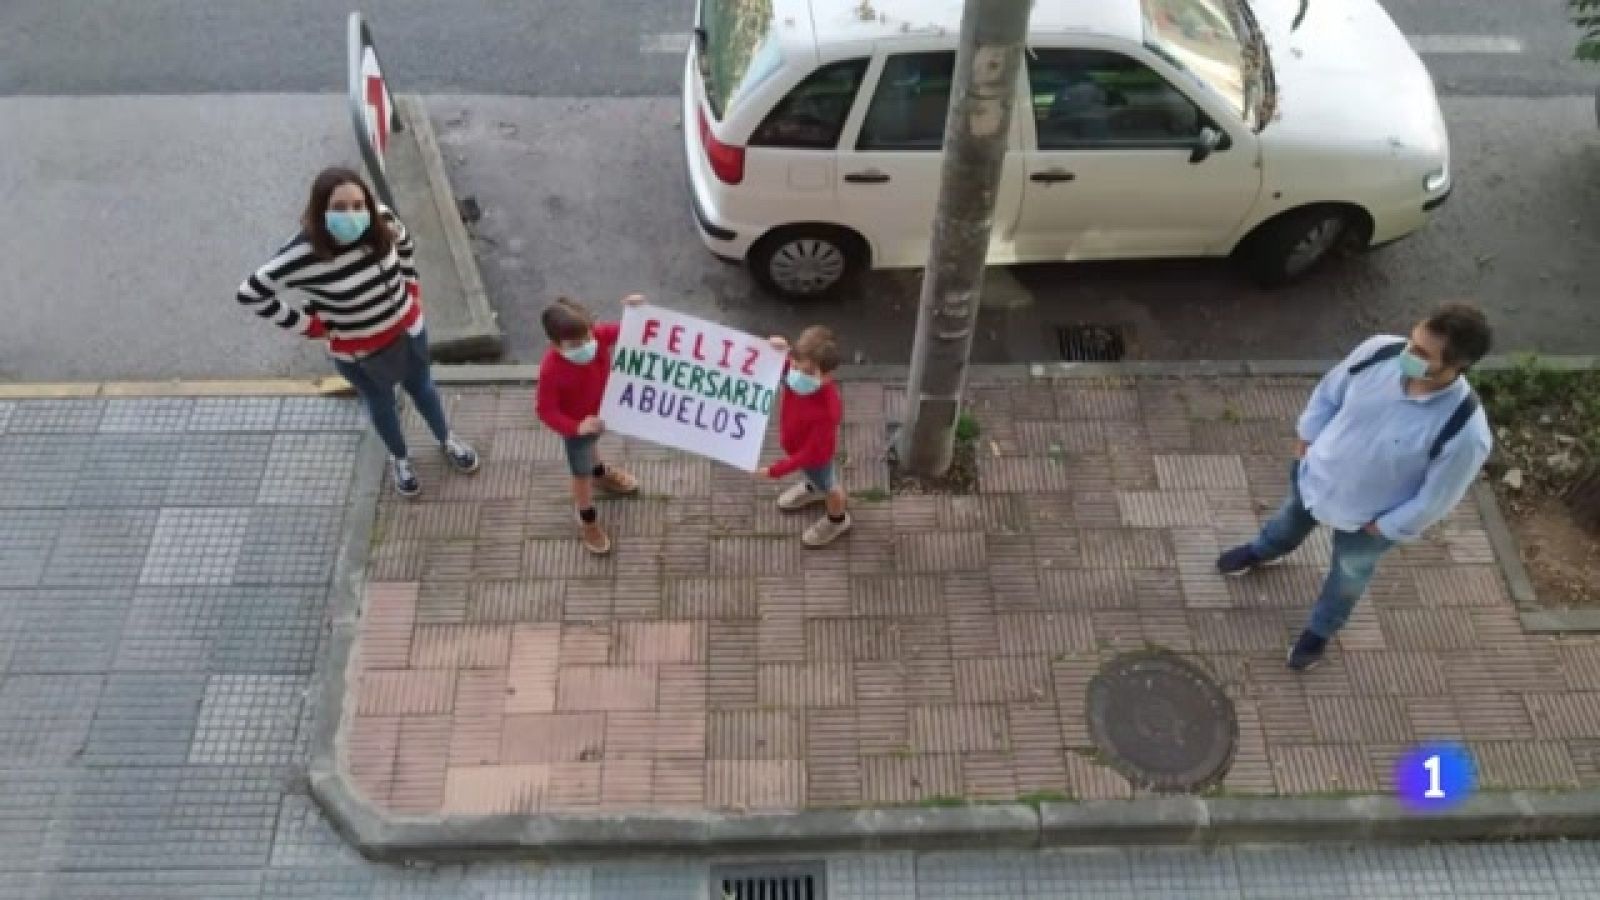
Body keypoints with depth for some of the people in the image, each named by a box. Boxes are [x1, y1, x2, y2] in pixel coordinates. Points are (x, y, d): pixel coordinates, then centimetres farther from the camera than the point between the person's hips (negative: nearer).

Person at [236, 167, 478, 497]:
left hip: (407, 328, 3)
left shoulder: (382, 221, -22)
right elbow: (250, 293, -22)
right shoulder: (303, 256, -33)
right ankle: (399, 458, 53)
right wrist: (308, 325, -18)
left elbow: (404, 242, 3)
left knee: (421, 386, 28)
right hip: (357, 351, -3)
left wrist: (411, 288, 1)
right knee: (380, 402, 24)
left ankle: (446, 440, 56)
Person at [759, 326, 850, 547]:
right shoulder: (796, 369, -31)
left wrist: (774, 470, -31)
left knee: (827, 485, 26)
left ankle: (837, 520, 57)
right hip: (796, 444, 6)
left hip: (816, 456, -5)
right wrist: (778, 349, -32)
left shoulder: (827, 410, -46)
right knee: (808, 473, 38)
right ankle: (812, 488, 72)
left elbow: (810, 453, -35)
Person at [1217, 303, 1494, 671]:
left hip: (1366, 518, -3)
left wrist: (1385, 526, -11)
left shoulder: (1466, 432, -40)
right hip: (1315, 473, 3)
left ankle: (1320, 630, 59)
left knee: (1350, 575, 28)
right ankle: (1261, 551, 72)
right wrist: (1307, 439, 2)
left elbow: (1436, 498, -22)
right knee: (1292, 518, 36)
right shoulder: (1379, 351, -29)